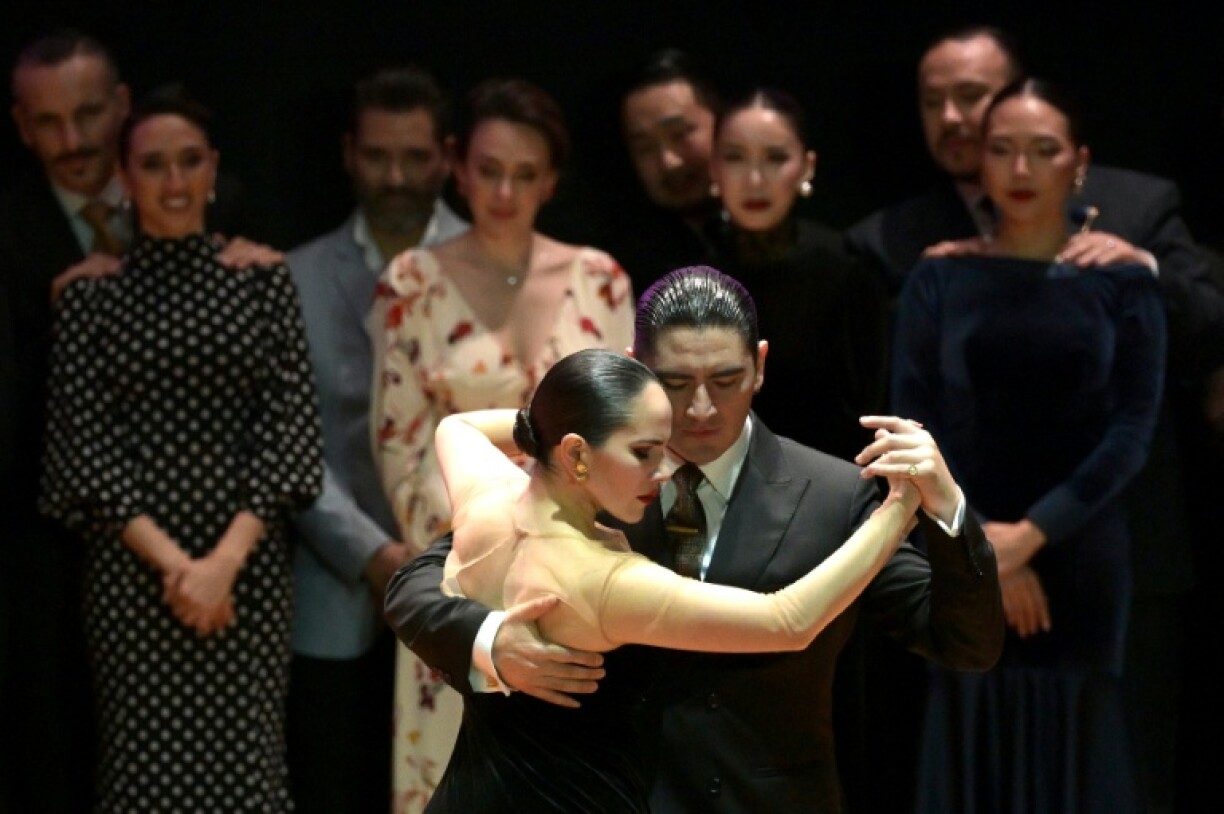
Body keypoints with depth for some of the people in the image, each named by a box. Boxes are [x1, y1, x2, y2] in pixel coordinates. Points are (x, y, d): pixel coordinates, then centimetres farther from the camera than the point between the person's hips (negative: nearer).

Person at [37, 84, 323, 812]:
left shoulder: (262, 280, 6)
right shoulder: (92, 296, 4)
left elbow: (292, 427, 0)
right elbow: (83, 445, 0)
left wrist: (225, 560, -11)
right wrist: (173, 562, -11)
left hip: (248, 565, 1)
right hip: (133, 569, 0)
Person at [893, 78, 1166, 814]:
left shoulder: (1122, 281, 2)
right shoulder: (938, 280, 4)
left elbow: (1132, 428, -4)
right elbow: (913, 423, -1)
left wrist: (1032, 533, -13)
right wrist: (980, 543, -12)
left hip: (1081, 556, 0)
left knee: (1076, 750, 2)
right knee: (973, 748, 2)